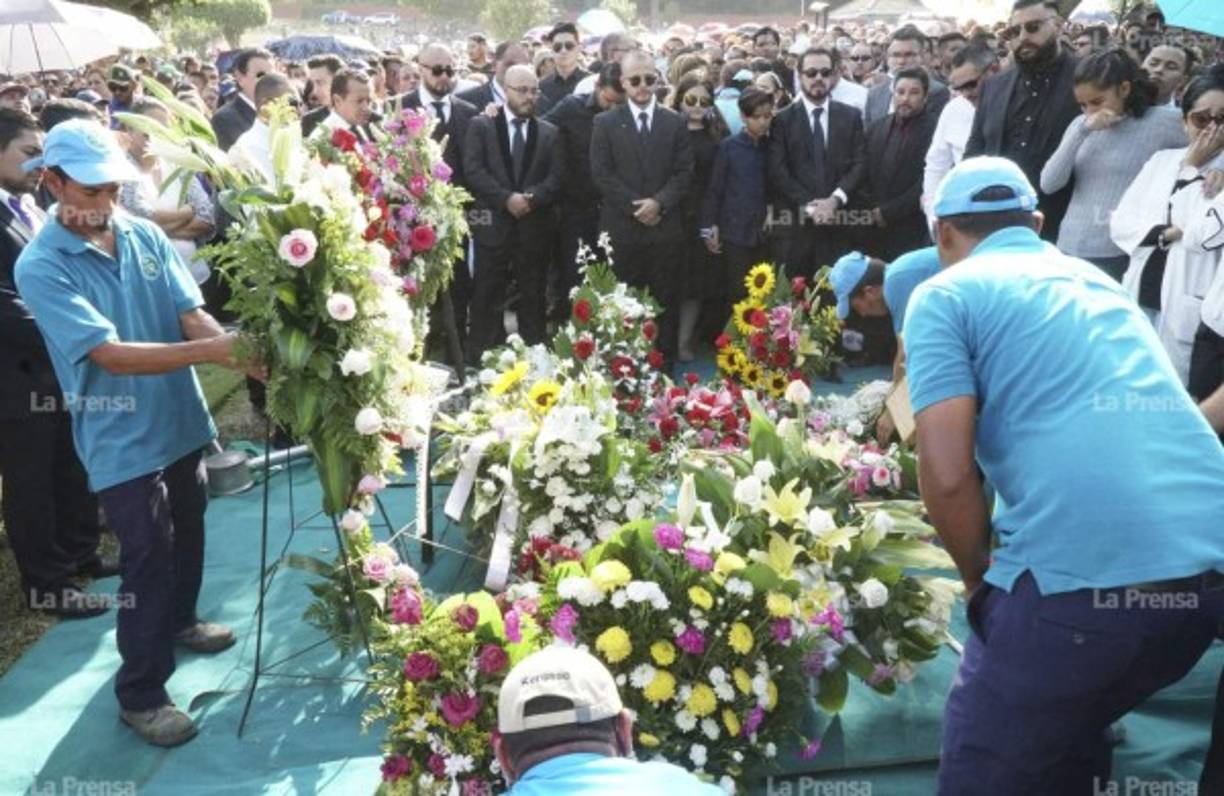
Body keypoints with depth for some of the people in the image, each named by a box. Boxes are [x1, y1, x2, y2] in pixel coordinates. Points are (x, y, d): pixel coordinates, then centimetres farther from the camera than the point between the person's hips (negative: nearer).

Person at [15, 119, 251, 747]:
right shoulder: (40, 267, -18)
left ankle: (179, 621, 50)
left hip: (181, 419, 6)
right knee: (147, 559, 3)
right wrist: (211, 352, -38)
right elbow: (111, 354, -27)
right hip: (122, 440, -6)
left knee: (187, 536, 23)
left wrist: (236, 346, -29)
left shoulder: (145, 235, -2)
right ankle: (140, 694, 21)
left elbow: (191, 314, -7)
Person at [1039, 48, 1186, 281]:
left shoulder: (1162, 122, -4)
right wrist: (1083, 130, -9)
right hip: (1070, 250, 4)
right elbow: (1048, 184, -3)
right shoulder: (1081, 124, 8)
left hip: (1120, 255, -4)